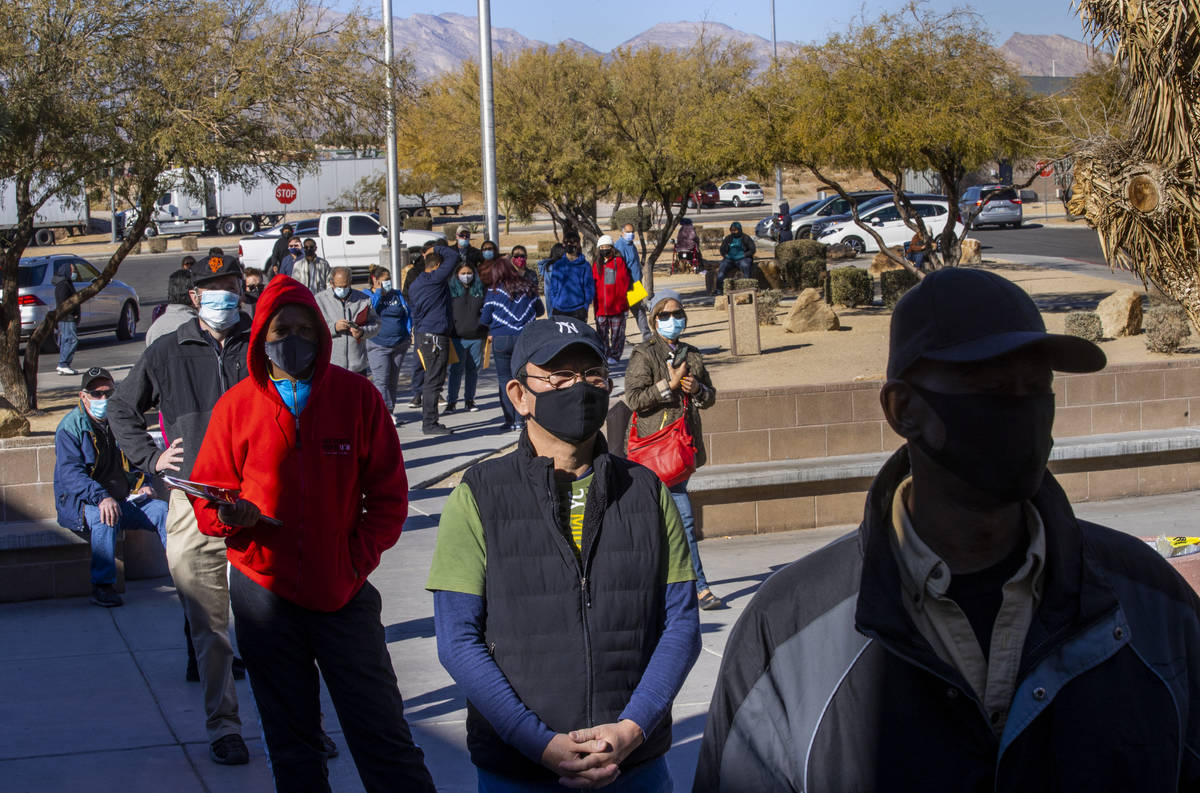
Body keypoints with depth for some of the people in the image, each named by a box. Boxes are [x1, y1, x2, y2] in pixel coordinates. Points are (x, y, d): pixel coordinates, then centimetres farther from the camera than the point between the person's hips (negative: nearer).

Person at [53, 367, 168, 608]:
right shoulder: (70, 427, -7)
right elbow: (70, 473, -20)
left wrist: (144, 485, 6)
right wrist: (101, 498, -35)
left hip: (125, 499, 6)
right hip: (79, 502, -5)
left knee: (162, 510, -18)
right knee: (105, 517, -37)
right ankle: (101, 586, -33)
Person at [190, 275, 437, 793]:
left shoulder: (356, 396, -1)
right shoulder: (236, 406, 1)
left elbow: (388, 495, 3)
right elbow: (206, 500, 5)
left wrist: (358, 558, -8)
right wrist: (229, 515, -17)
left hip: (344, 593, -1)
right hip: (264, 591, 1)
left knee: (382, 734, -1)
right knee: (290, 741, 11)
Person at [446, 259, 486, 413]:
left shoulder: (480, 290, 9)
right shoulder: (451, 290, 3)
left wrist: (488, 332, 9)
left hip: (477, 337, 2)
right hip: (457, 337, -2)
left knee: (474, 369, 7)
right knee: (456, 369, -4)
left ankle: (469, 399, 17)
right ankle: (451, 401, 2)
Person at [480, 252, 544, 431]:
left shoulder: (493, 292, -3)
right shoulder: (528, 288, 4)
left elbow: (485, 319, 1)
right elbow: (540, 310, 16)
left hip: (501, 339, -2)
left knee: (505, 379, 5)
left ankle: (510, 421, 2)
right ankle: (520, 420, 3)